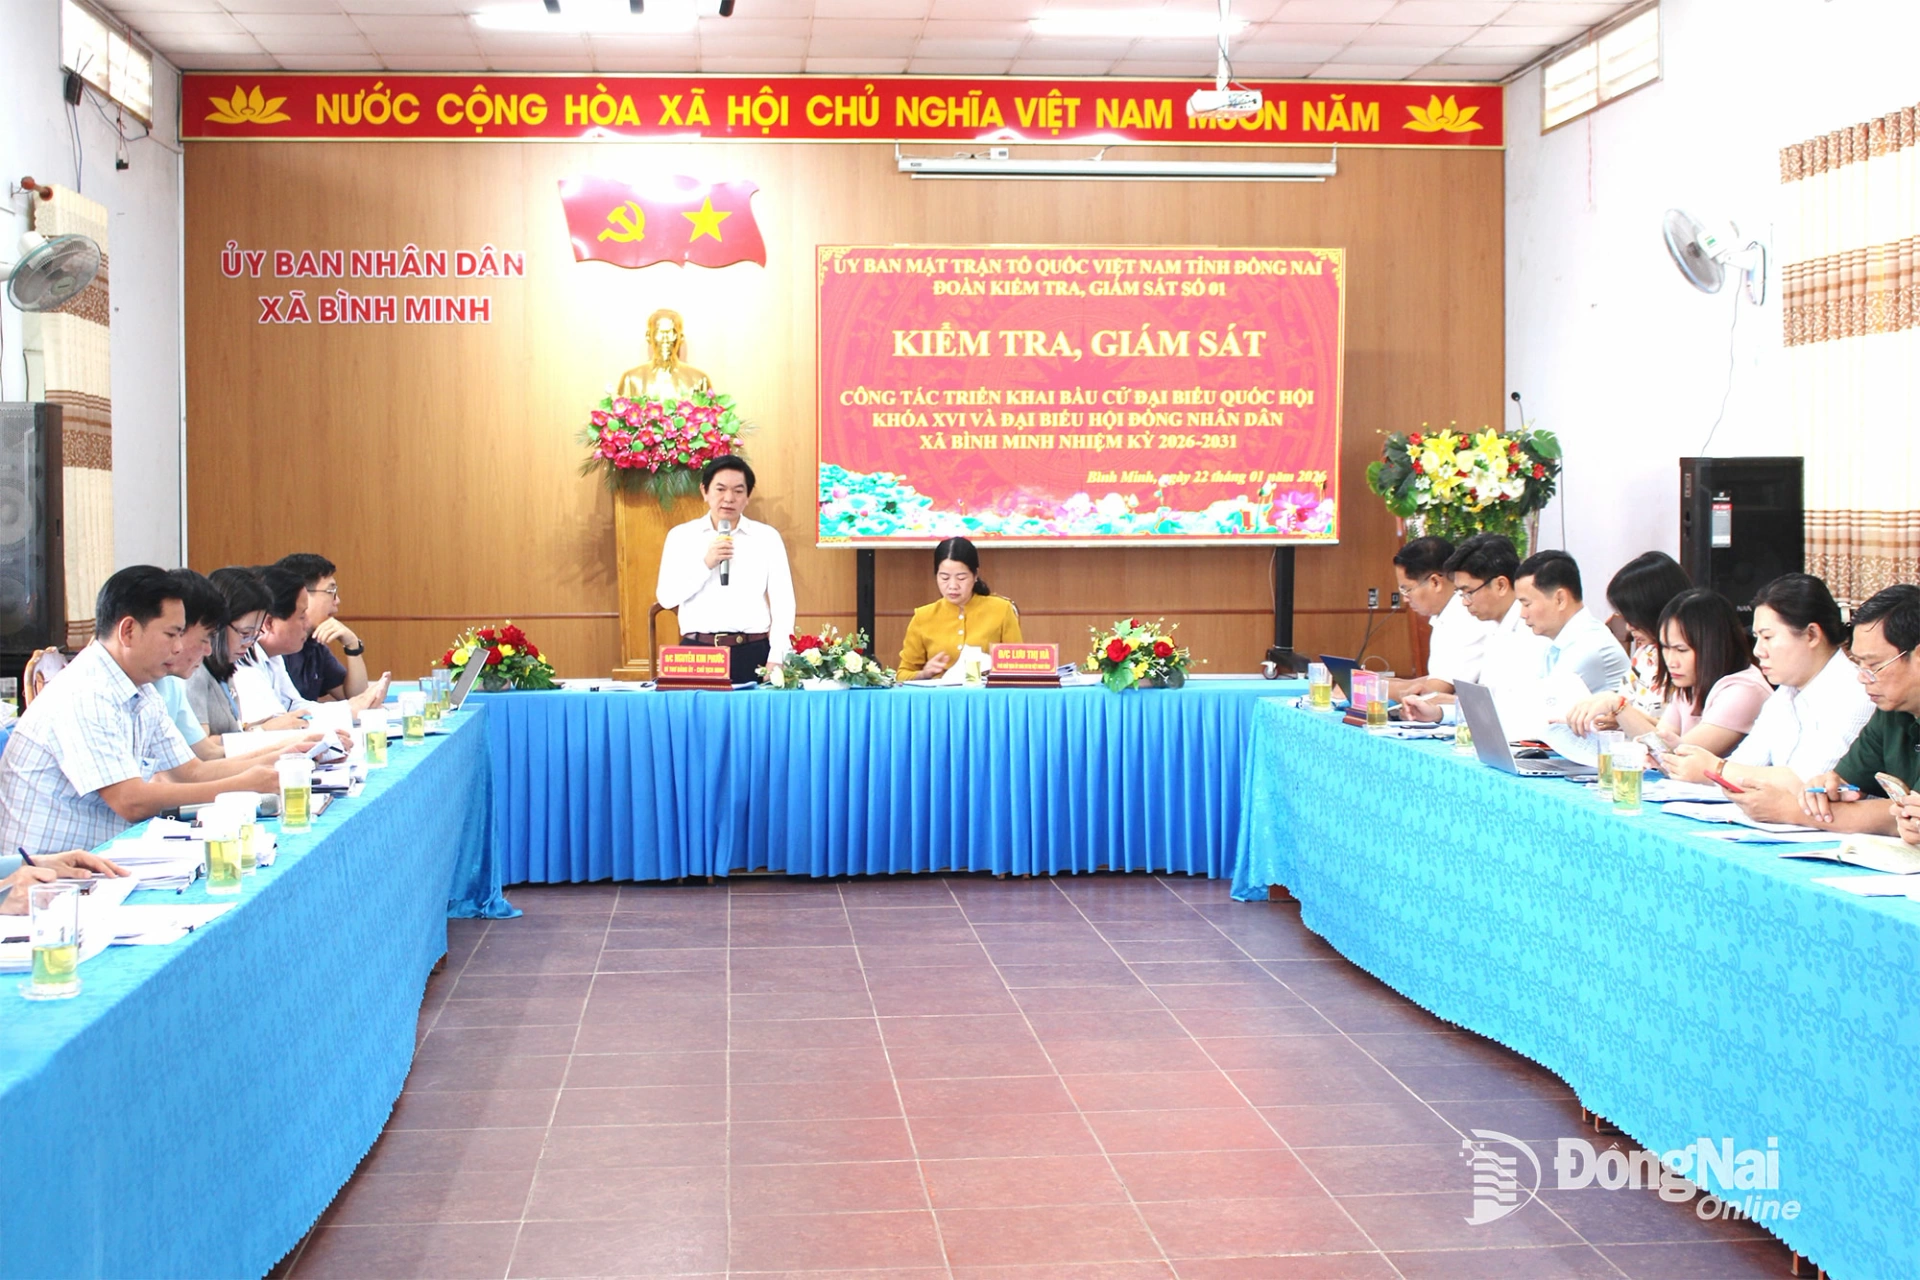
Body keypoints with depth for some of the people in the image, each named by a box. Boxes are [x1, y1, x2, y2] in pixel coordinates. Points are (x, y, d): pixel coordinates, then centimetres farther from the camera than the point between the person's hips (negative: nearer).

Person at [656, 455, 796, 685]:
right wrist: (705, 564, -10)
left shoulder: (767, 537, 6)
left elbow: (782, 602, 2)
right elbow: (667, 598, 2)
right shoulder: (681, 536, 8)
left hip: (752, 652, 0)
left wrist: (776, 659, -7)